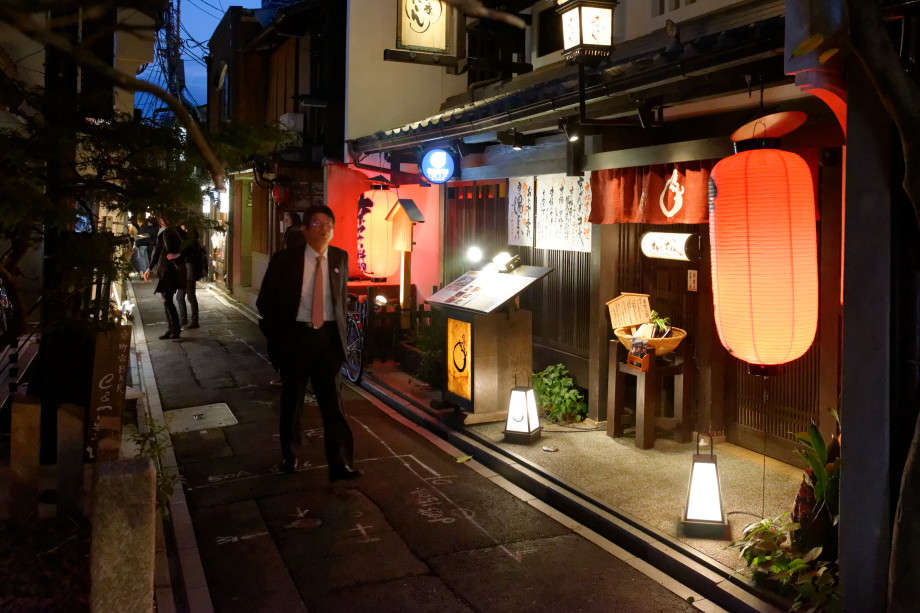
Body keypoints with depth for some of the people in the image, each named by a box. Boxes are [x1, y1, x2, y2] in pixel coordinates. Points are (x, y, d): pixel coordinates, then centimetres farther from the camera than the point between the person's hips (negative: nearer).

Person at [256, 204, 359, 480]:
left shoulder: (340, 258, 4)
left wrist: (340, 330, 11)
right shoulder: (285, 259, -4)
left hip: (328, 337, 1)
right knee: (292, 400, 12)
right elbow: (265, 301, 4)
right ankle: (289, 455, 30)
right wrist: (275, 332, 1)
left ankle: (339, 464, 2)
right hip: (295, 335, -1)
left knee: (333, 401, -2)